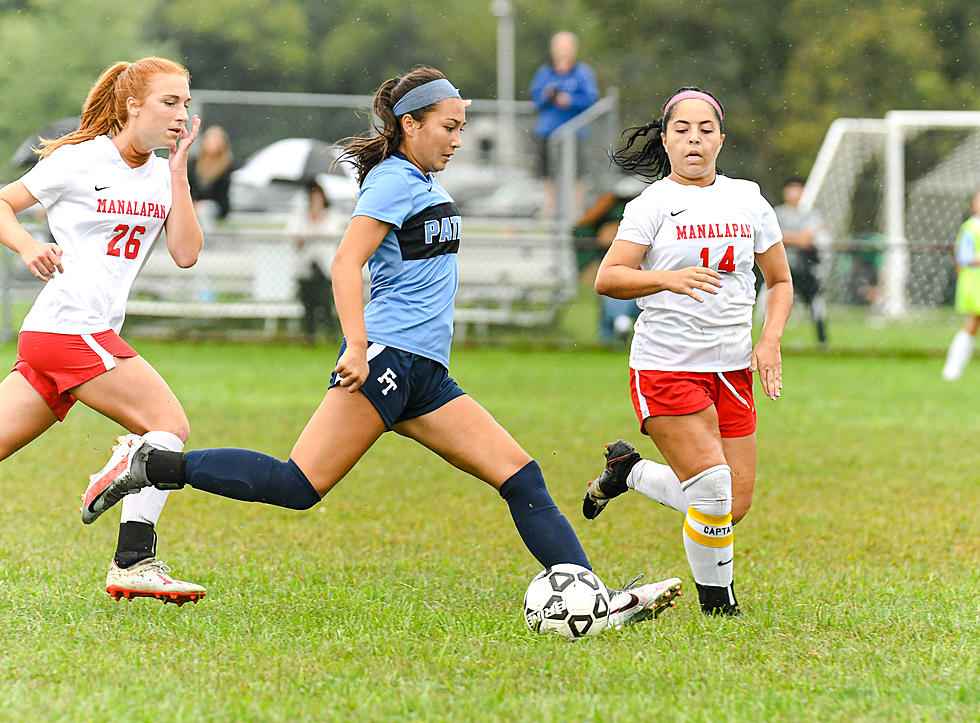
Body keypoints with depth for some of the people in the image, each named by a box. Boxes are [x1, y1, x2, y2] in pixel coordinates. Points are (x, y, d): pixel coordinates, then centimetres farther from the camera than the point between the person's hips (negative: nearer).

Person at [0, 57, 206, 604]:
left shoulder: (164, 175, 14)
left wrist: (178, 173, 0)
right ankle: (134, 563, -13)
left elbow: (186, 254, 4)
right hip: (69, 327, -7)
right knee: (171, 424, -12)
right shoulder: (80, 160, -4)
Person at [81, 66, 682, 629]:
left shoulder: (429, 186, 21)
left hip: (425, 374, 9)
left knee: (520, 475, 0)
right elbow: (346, 263, -18)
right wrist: (357, 346, -28)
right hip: (386, 354, -9)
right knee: (298, 486, -17)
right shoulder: (394, 182, -7)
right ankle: (149, 465, -9)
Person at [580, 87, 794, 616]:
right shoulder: (654, 204, -3)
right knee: (714, 491, -15)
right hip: (665, 367, -5)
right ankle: (715, 599, 9)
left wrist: (770, 340, 2)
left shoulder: (748, 201, 9)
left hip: (732, 369, 5)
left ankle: (628, 472, 27)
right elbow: (608, 278, -12)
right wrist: (669, 278, -28)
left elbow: (780, 281, 19)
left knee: (734, 507, 2)